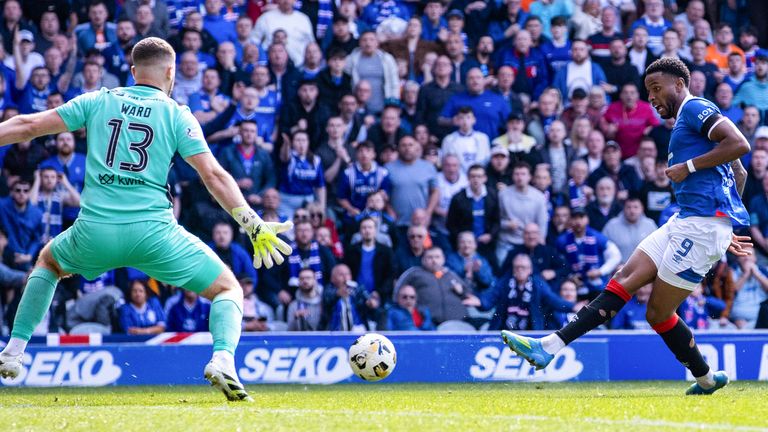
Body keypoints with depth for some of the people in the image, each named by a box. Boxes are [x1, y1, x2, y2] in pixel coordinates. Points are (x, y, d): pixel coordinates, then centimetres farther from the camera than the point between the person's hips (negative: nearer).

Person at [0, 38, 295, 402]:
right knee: (228, 289, 11)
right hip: (154, 232, -2)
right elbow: (213, 175, -2)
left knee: (48, 261, 36)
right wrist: (254, 226, 0)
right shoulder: (177, 115, 6)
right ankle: (222, 360, -17)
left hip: (94, 232, 2)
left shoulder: (97, 101, 12)